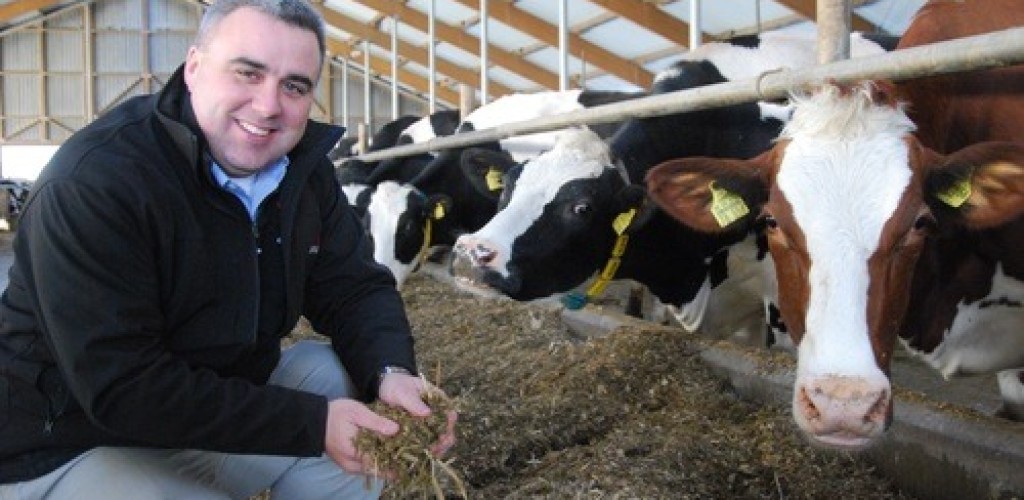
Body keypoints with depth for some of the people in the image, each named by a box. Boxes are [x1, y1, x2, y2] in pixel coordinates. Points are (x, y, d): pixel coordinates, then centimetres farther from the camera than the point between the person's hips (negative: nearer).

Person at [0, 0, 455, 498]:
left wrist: (391, 372, -24)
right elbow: (122, 391, -29)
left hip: (224, 398, 7)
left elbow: (356, 288, -2)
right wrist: (311, 422, -31)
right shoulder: (93, 184, -26)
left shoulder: (303, 164, -5)